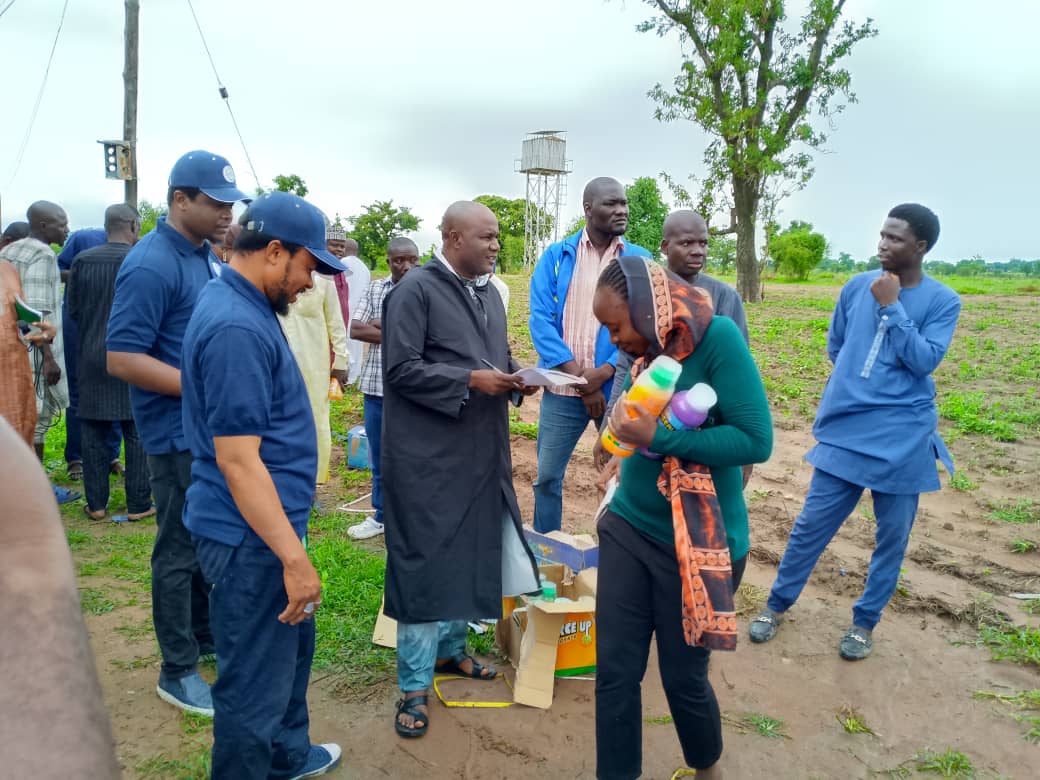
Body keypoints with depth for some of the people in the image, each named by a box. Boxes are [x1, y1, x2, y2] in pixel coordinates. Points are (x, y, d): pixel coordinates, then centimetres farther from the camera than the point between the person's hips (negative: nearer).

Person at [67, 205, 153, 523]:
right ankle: (138, 504, 9)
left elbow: (72, 307, 5)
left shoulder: (83, 260, -1)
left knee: (93, 433, 11)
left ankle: (96, 504, 16)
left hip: (91, 356, 3)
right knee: (137, 432, 5)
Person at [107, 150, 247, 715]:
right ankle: (177, 672, 20)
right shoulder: (151, 266, -19)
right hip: (180, 433, -8)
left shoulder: (206, 255, 8)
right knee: (180, 549, 4)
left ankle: (206, 635, 39)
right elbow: (121, 358, -23)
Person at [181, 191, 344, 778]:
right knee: (255, 678, 6)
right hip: (254, 535, -11)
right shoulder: (236, 328, -24)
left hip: (271, 520, 11)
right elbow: (238, 460, -27)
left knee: (293, 643, 26)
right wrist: (293, 558, -24)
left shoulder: (244, 307, 8)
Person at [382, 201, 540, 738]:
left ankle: (450, 649, 39)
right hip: (428, 457, -8)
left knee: (471, 555, 18)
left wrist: (514, 379, -3)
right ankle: (413, 688, 15)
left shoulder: (488, 295, 13)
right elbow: (400, 369, -18)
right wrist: (470, 380, -21)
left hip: (480, 453, 8)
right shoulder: (414, 291, -12)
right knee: (426, 563, 0)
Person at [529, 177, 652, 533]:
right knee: (548, 477, 10)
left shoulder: (640, 260, 2)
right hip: (562, 389, 0)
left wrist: (606, 371, -16)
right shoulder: (556, 256, 2)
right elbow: (540, 318, -6)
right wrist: (578, 375, -14)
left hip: (618, 388, 0)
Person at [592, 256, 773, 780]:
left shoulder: (717, 337, -17)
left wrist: (659, 437, -22)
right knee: (615, 671, 9)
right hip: (627, 528, 6)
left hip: (695, 543, -5)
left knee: (683, 677, 13)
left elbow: (756, 440, -22)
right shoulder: (649, 352, 3)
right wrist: (626, 426, -1)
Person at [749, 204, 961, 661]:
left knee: (892, 536, 9)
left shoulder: (942, 302, -3)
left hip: (902, 439, -2)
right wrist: (857, 383, 8)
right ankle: (777, 604, 23)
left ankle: (865, 622, 27)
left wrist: (891, 306, -15)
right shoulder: (856, 287, 5)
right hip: (843, 431, 2)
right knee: (812, 523, 6)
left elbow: (924, 361, -15)